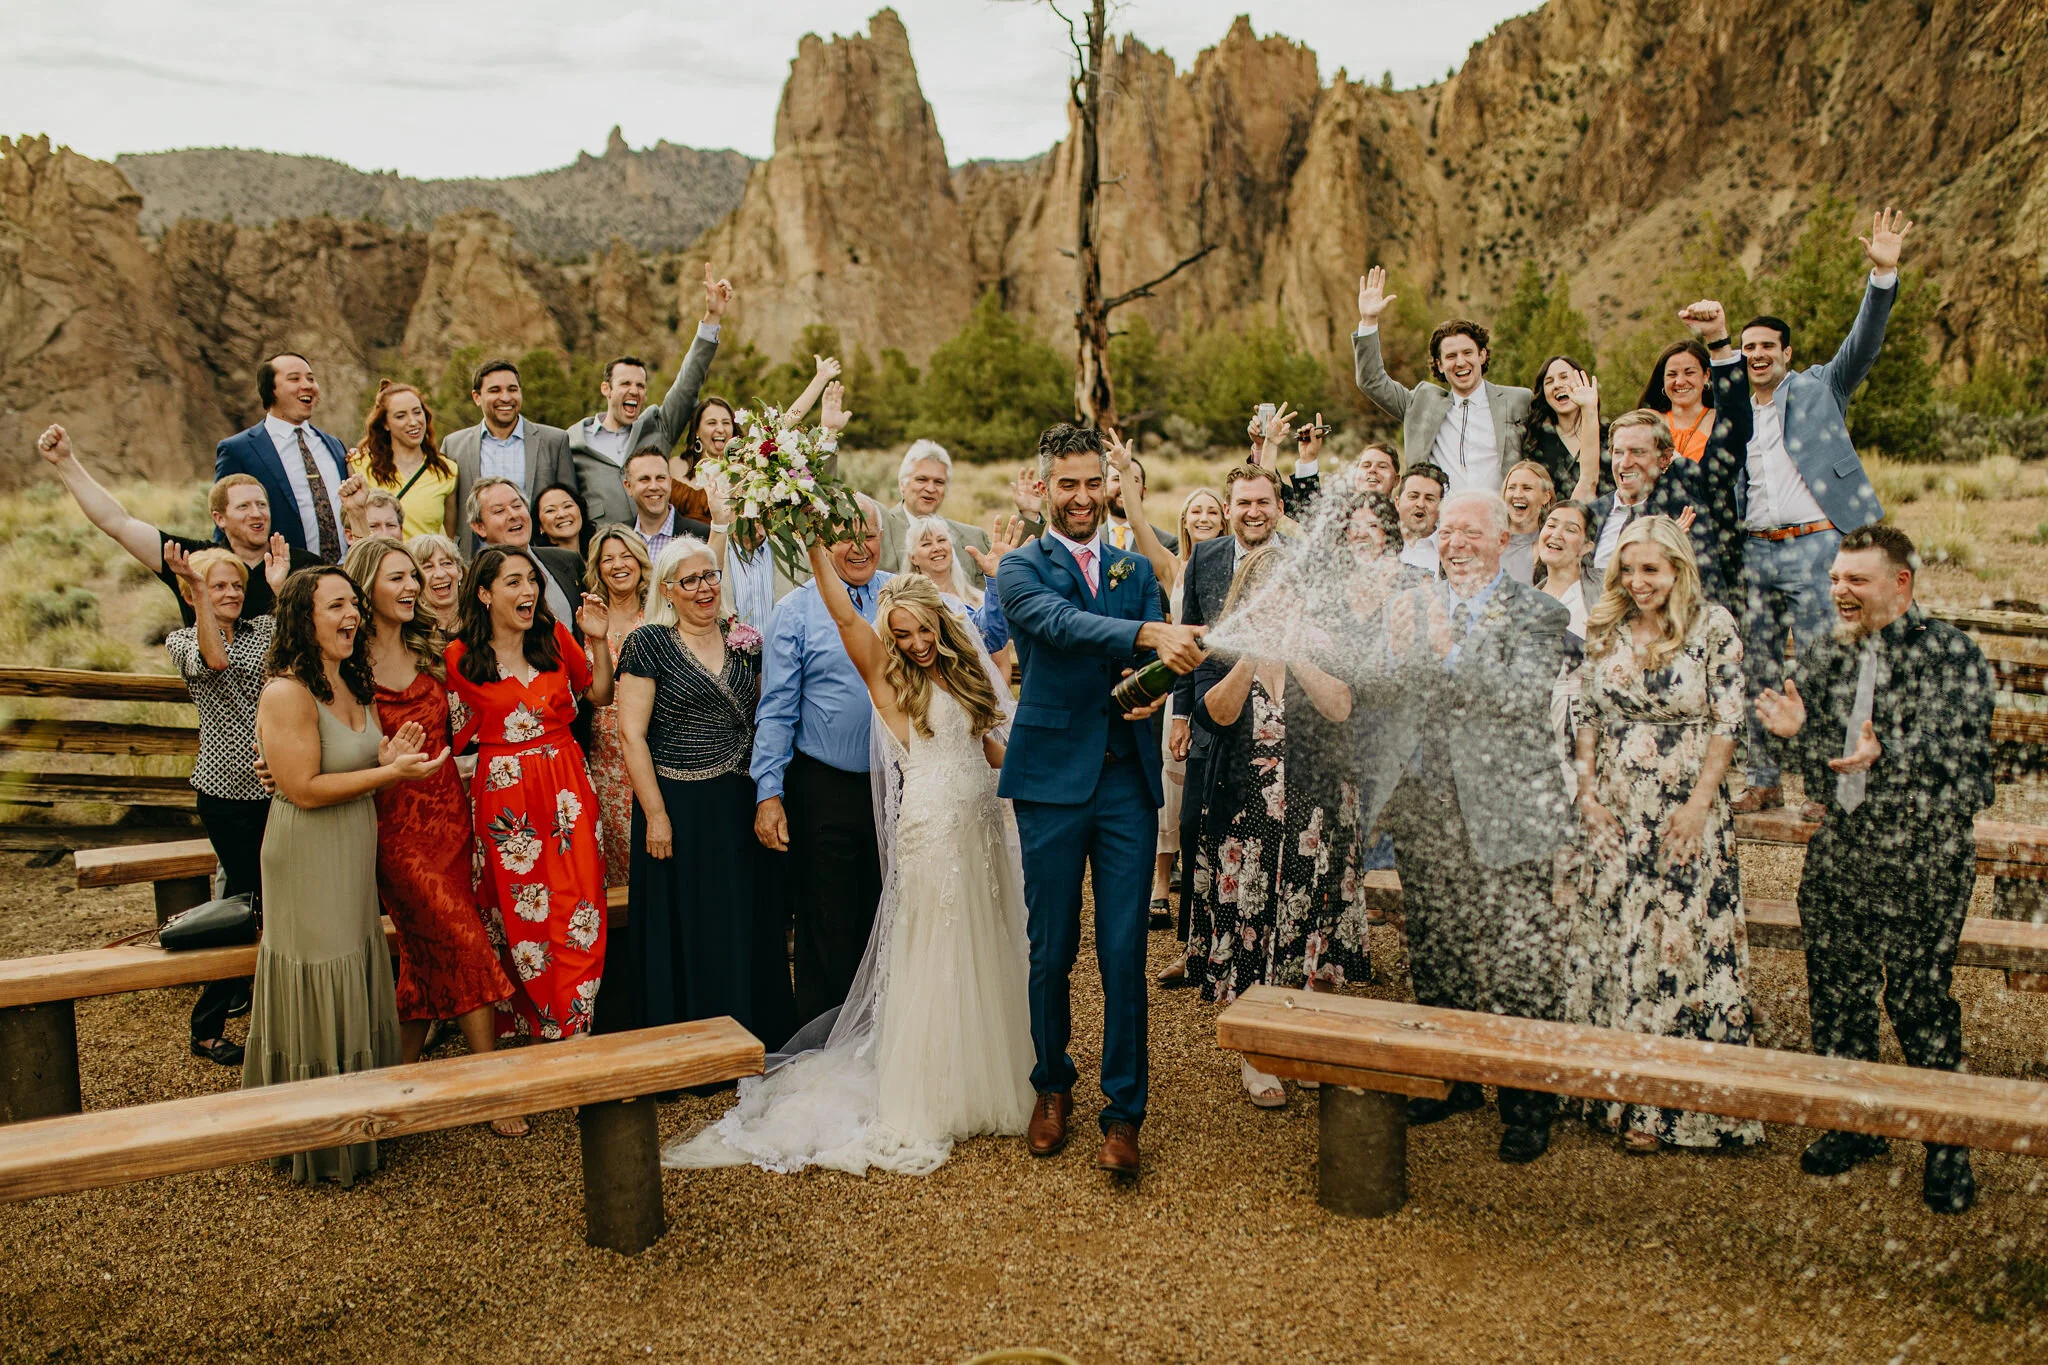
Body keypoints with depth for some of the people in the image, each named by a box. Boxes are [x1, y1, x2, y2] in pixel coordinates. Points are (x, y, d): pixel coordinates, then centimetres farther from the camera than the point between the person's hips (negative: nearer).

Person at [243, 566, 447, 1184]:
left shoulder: (355, 687, 9)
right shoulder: (286, 693, -18)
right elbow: (305, 789, -21)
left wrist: (389, 759, -3)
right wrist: (388, 772, -21)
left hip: (355, 856, 9)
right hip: (306, 861, -9)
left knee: (357, 988, 15)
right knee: (318, 997, 2)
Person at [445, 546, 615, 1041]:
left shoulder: (556, 636, 3)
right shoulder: (460, 657, -3)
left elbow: (600, 695, 10)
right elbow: (457, 736, 5)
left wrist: (599, 641, -1)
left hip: (566, 790, 2)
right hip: (505, 798, -2)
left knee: (578, 917, -1)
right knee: (521, 919, 5)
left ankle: (572, 1029, 12)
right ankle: (529, 1028, 20)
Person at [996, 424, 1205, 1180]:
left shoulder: (1136, 569, 15)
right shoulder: (1020, 567, 1)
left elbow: (1165, 654, 8)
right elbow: (1061, 623, -19)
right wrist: (1150, 634, -34)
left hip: (1128, 780, 2)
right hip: (1053, 778, -2)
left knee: (1125, 952, 1)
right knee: (1051, 949, 8)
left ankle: (1123, 1112, 11)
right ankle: (1052, 1087, 29)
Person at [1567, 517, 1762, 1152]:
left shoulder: (1714, 627, -6)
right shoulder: (1603, 629, 5)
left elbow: (1728, 722, -7)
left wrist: (1699, 803, -13)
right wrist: (1588, 790, 1)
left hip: (1687, 808, -3)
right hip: (1615, 812, 4)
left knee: (1680, 939, -1)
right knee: (1613, 936, 6)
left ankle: (1667, 1105, 10)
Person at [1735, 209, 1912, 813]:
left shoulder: (1818, 388, 8)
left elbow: (1863, 343, -4)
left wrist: (1884, 273, -15)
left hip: (1813, 544, -3)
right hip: (1753, 549, 4)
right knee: (1757, 670, 6)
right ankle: (1764, 780, 14)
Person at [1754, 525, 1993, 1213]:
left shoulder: (1950, 654, -8)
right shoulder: (1825, 657, 7)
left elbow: (1953, 751, -19)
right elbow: (1821, 774, 8)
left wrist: (1884, 756, -36)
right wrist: (1795, 732, -13)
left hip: (1922, 859, -5)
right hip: (1839, 853, 5)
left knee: (1919, 997, 0)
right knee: (1837, 990, 12)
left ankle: (1947, 1144, 17)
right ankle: (1852, 1123, 29)